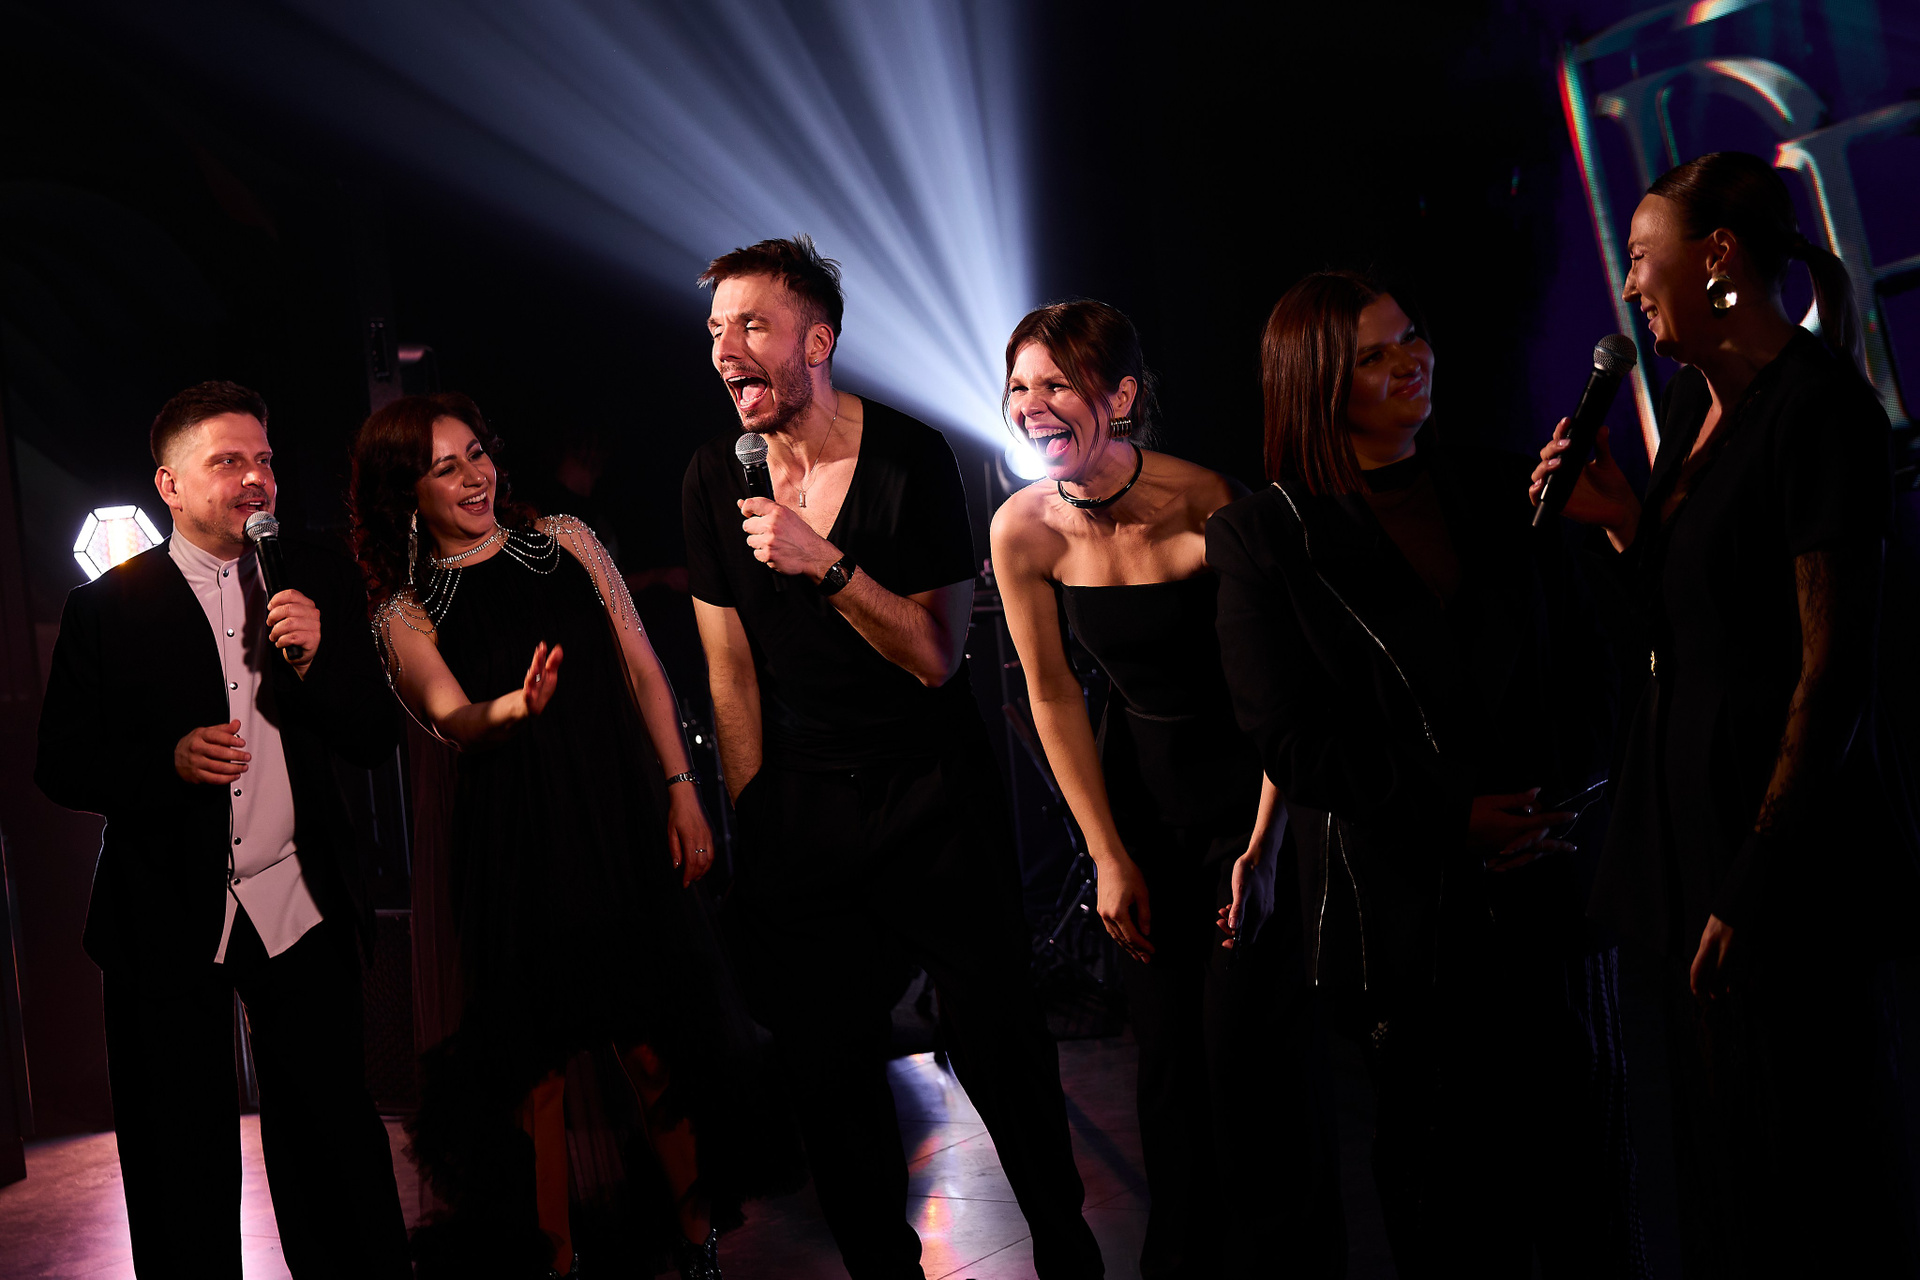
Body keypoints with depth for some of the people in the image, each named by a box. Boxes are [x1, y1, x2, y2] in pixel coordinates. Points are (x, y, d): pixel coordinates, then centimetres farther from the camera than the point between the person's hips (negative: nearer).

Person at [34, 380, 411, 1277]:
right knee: (181, 1173, 7)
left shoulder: (320, 585, 8)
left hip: (299, 909, 2)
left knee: (334, 1151, 5)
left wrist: (315, 661, -10)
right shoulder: (108, 606, 1)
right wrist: (169, 760, -18)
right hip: (165, 918, -1)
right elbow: (60, 766, -1)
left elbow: (374, 743, 7)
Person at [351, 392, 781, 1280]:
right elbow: (452, 719, -13)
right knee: (535, 1066, 1)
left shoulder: (563, 542, 8)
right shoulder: (405, 613, 2)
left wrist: (682, 792, 3)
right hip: (515, 854, -1)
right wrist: (511, 709, -36)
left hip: (625, 827, 1)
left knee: (654, 1046, 2)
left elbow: (642, 671, 9)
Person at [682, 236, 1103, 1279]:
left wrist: (824, 563, -25)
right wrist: (753, 823, 2)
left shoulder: (909, 457, -10)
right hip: (801, 802, 3)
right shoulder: (715, 478, 0)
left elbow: (937, 657, -14)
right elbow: (731, 674, 3)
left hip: (931, 792, -3)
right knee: (823, 1061, 8)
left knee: (997, 1042, 1)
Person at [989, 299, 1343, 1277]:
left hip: (1245, 782, -4)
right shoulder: (1023, 530, -12)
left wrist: (1263, 843, -17)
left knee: (1251, 1042, -4)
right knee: (1164, 1042, 11)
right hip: (1140, 784, 4)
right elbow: (1053, 698, -2)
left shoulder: (1209, 505, -23)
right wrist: (1108, 856, -1)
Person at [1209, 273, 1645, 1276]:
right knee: (1450, 1192, 6)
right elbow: (1293, 742, -7)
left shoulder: (1499, 494, 10)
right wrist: (1456, 815, -12)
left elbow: (1582, 659, 12)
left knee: (1582, 1146, 9)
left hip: (1548, 879, 4)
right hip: (1404, 908, -3)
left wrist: (1564, 798, -5)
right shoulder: (1262, 536, -2)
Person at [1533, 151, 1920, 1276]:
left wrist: (1752, 888, -21)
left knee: (1806, 1171, 2)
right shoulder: (1693, 404, 12)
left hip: (1790, 835, -9)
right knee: (1717, 1142, 17)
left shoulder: (1818, 405, -15)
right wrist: (1619, 518, 3)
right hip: (1692, 811, 9)